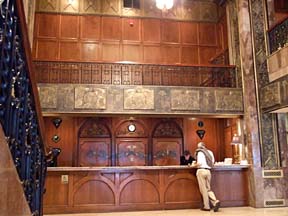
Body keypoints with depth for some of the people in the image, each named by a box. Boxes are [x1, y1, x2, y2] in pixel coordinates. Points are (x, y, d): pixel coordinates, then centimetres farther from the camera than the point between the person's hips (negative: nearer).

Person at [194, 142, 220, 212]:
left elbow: (199, 163, -16)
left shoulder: (200, 152, -6)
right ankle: (215, 201, -6)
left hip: (201, 171, -6)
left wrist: (195, 165, 2)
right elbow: (212, 163, 12)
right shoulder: (210, 152, 12)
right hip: (208, 171, 6)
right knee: (208, 189, 14)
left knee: (203, 189, 2)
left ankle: (206, 206, 6)